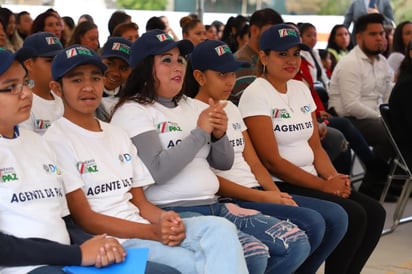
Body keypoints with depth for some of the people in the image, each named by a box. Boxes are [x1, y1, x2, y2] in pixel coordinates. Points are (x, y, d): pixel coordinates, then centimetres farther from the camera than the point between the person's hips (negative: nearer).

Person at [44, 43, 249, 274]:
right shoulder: (57, 141, -3)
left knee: (221, 228, -21)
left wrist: (164, 219, -9)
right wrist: (153, 232, -18)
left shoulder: (119, 135, 19)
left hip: (143, 228, 7)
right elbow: (84, 218, -10)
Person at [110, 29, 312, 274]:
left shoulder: (193, 106, 17)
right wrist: (200, 132, -13)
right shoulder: (133, 111, -5)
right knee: (253, 253, -29)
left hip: (214, 207, 8)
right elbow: (157, 170, -18)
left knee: (296, 243, -4)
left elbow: (224, 163, 18)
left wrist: (219, 135, -3)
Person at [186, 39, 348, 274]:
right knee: (311, 223, -24)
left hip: (258, 193, 8)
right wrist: (262, 197, -16)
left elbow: (253, 161, 15)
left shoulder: (231, 109, 18)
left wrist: (278, 195, -3)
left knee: (336, 216, -6)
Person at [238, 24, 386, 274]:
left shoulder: (301, 89, 12)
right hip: (279, 186, -8)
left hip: (311, 181, 8)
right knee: (353, 216, -21)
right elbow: (271, 161, -17)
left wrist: (335, 178, -7)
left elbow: (315, 147, 13)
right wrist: (325, 185, -18)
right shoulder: (256, 95, -12)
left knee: (374, 213, -6)